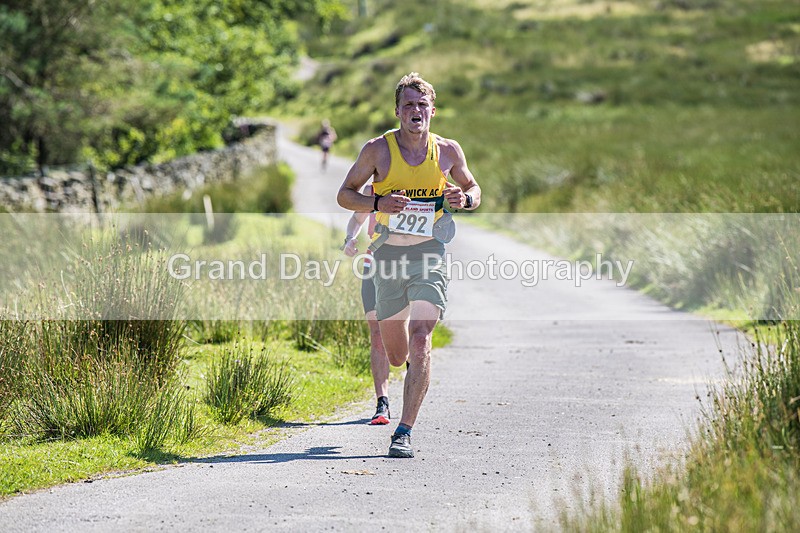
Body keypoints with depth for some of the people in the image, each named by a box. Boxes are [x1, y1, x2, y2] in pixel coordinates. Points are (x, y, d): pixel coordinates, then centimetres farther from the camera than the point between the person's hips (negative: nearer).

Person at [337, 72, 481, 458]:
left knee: (420, 340, -18)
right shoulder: (378, 150, -2)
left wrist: (464, 199, -6)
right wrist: (378, 204, -16)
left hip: (429, 252, -1)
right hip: (389, 251, 1)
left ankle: (404, 432, -14)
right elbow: (345, 195, 4)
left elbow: (473, 188, 18)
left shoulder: (448, 151, 2)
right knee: (395, 355, 10)